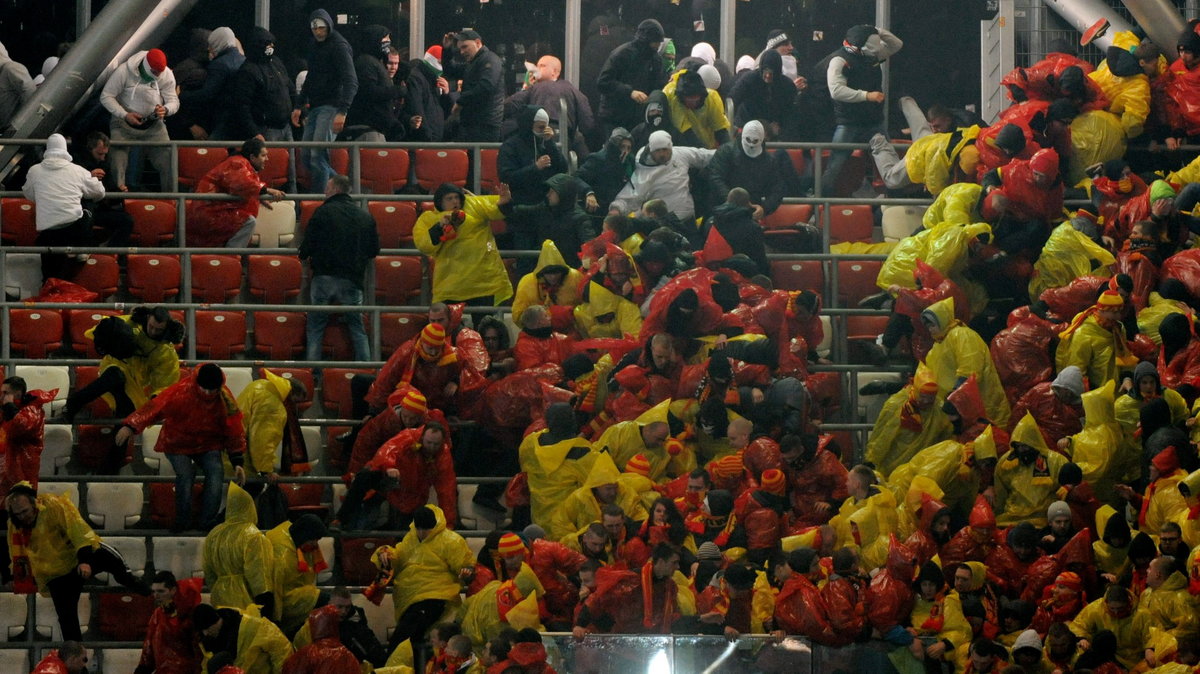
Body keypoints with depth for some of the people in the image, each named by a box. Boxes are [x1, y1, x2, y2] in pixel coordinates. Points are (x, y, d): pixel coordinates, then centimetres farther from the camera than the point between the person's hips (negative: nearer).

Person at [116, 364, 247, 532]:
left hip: (208, 444, 2)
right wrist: (130, 426, -46)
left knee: (215, 472, -22)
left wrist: (237, 462, -3)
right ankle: (181, 522, -5)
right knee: (185, 474, -25)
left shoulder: (225, 399, -11)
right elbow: (154, 407, -32)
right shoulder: (181, 391, -23)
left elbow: (234, 431, -2)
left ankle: (208, 521, -10)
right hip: (178, 444, -2)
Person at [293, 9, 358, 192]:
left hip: (331, 106, -9)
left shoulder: (339, 46, -10)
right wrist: (299, 105, 21)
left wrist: (342, 112, -29)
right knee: (306, 154, 7)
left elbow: (351, 82, -19)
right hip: (314, 107, 9)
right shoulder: (313, 46, 17)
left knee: (318, 154, -17)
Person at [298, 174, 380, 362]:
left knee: (315, 327, 3)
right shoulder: (366, 217, 9)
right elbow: (374, 250, 14)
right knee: (357, 329, 10)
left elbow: (309, 243, -4)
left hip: (324, 276, -3)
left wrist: (302, 255, 18)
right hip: (352, 279, 3)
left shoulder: (323, 212, -3)